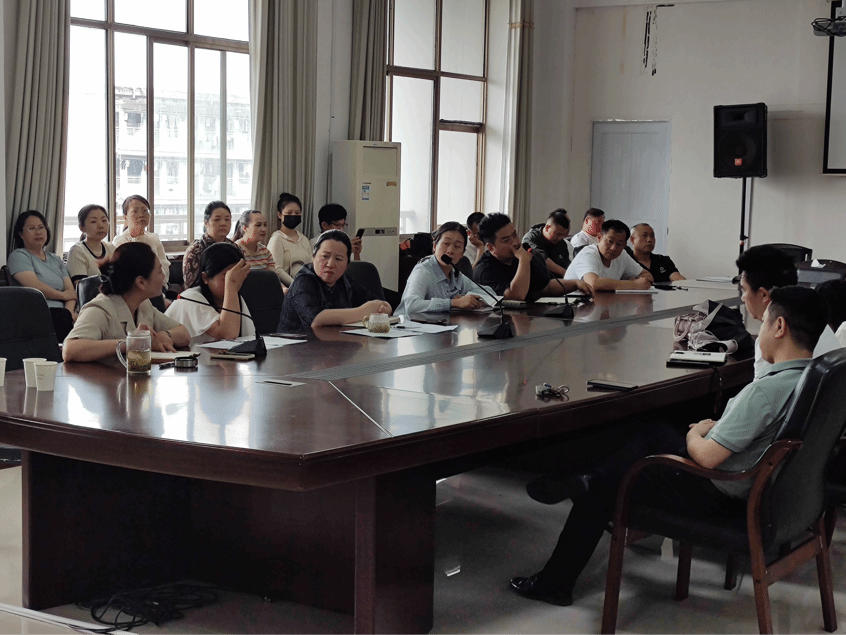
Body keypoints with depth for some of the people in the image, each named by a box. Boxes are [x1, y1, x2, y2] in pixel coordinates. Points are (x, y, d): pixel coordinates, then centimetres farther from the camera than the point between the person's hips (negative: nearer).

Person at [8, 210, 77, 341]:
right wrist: (63, 295, 7)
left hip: (62, 312, 6)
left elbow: (70, 290, 16)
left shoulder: (55, 259, 28)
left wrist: (69, 310, -6)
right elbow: (35, 286, -7)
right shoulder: (18, 256, 8)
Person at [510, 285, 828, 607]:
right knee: (652, 433, 26)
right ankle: (578, 486, 40)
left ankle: (555, 582, 22)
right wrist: (715, 429, 4)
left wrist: (696, 434, -8)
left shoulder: (766, 390, -31)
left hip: (717, 495, -9)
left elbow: (707, 457, -29)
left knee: (607, 484, 8)